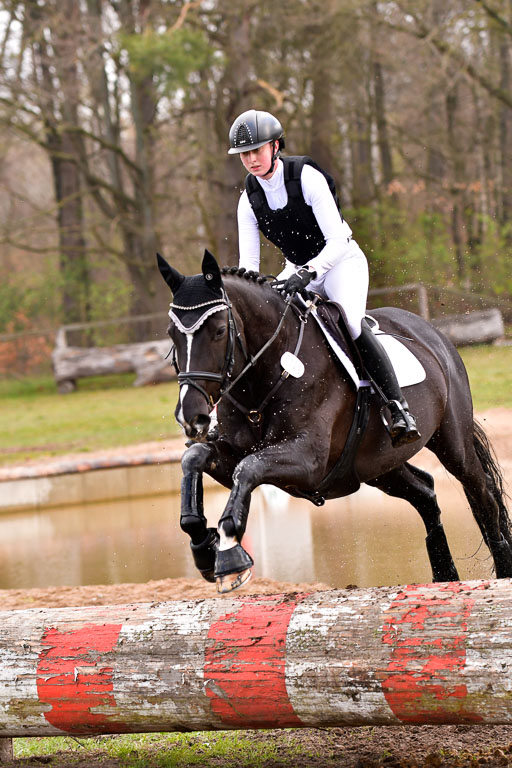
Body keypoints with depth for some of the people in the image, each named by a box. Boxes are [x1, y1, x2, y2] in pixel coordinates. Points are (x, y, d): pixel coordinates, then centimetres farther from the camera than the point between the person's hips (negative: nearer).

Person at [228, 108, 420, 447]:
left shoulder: (307, 177, -21)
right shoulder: (250, 200, -6)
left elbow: (336, 242, -25)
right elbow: (248, 262, -8)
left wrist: (308, 272, -40)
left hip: (342, 261, -6)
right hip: (299, 270, 6)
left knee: (350, 323, -32)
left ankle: (398, 407, -30)